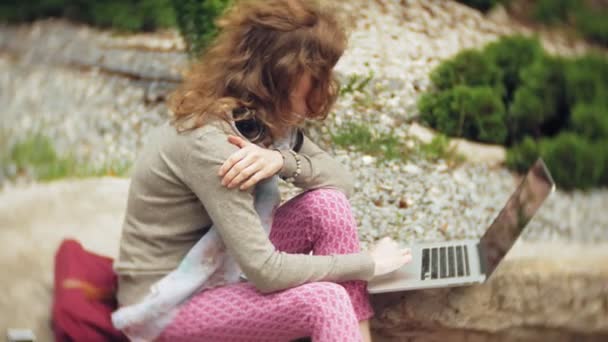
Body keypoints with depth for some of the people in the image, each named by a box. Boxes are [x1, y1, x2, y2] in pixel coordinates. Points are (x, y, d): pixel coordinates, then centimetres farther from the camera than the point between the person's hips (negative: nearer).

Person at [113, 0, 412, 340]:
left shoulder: (258, 115, -3)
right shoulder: (209, 141, -29)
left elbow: (343, 181, -4)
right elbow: (266, 272, -30)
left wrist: (283, 161, -25)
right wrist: (368, 263, -19)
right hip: (166, 302, -8)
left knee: (328, 205, -13)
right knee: (323, 301, -29)